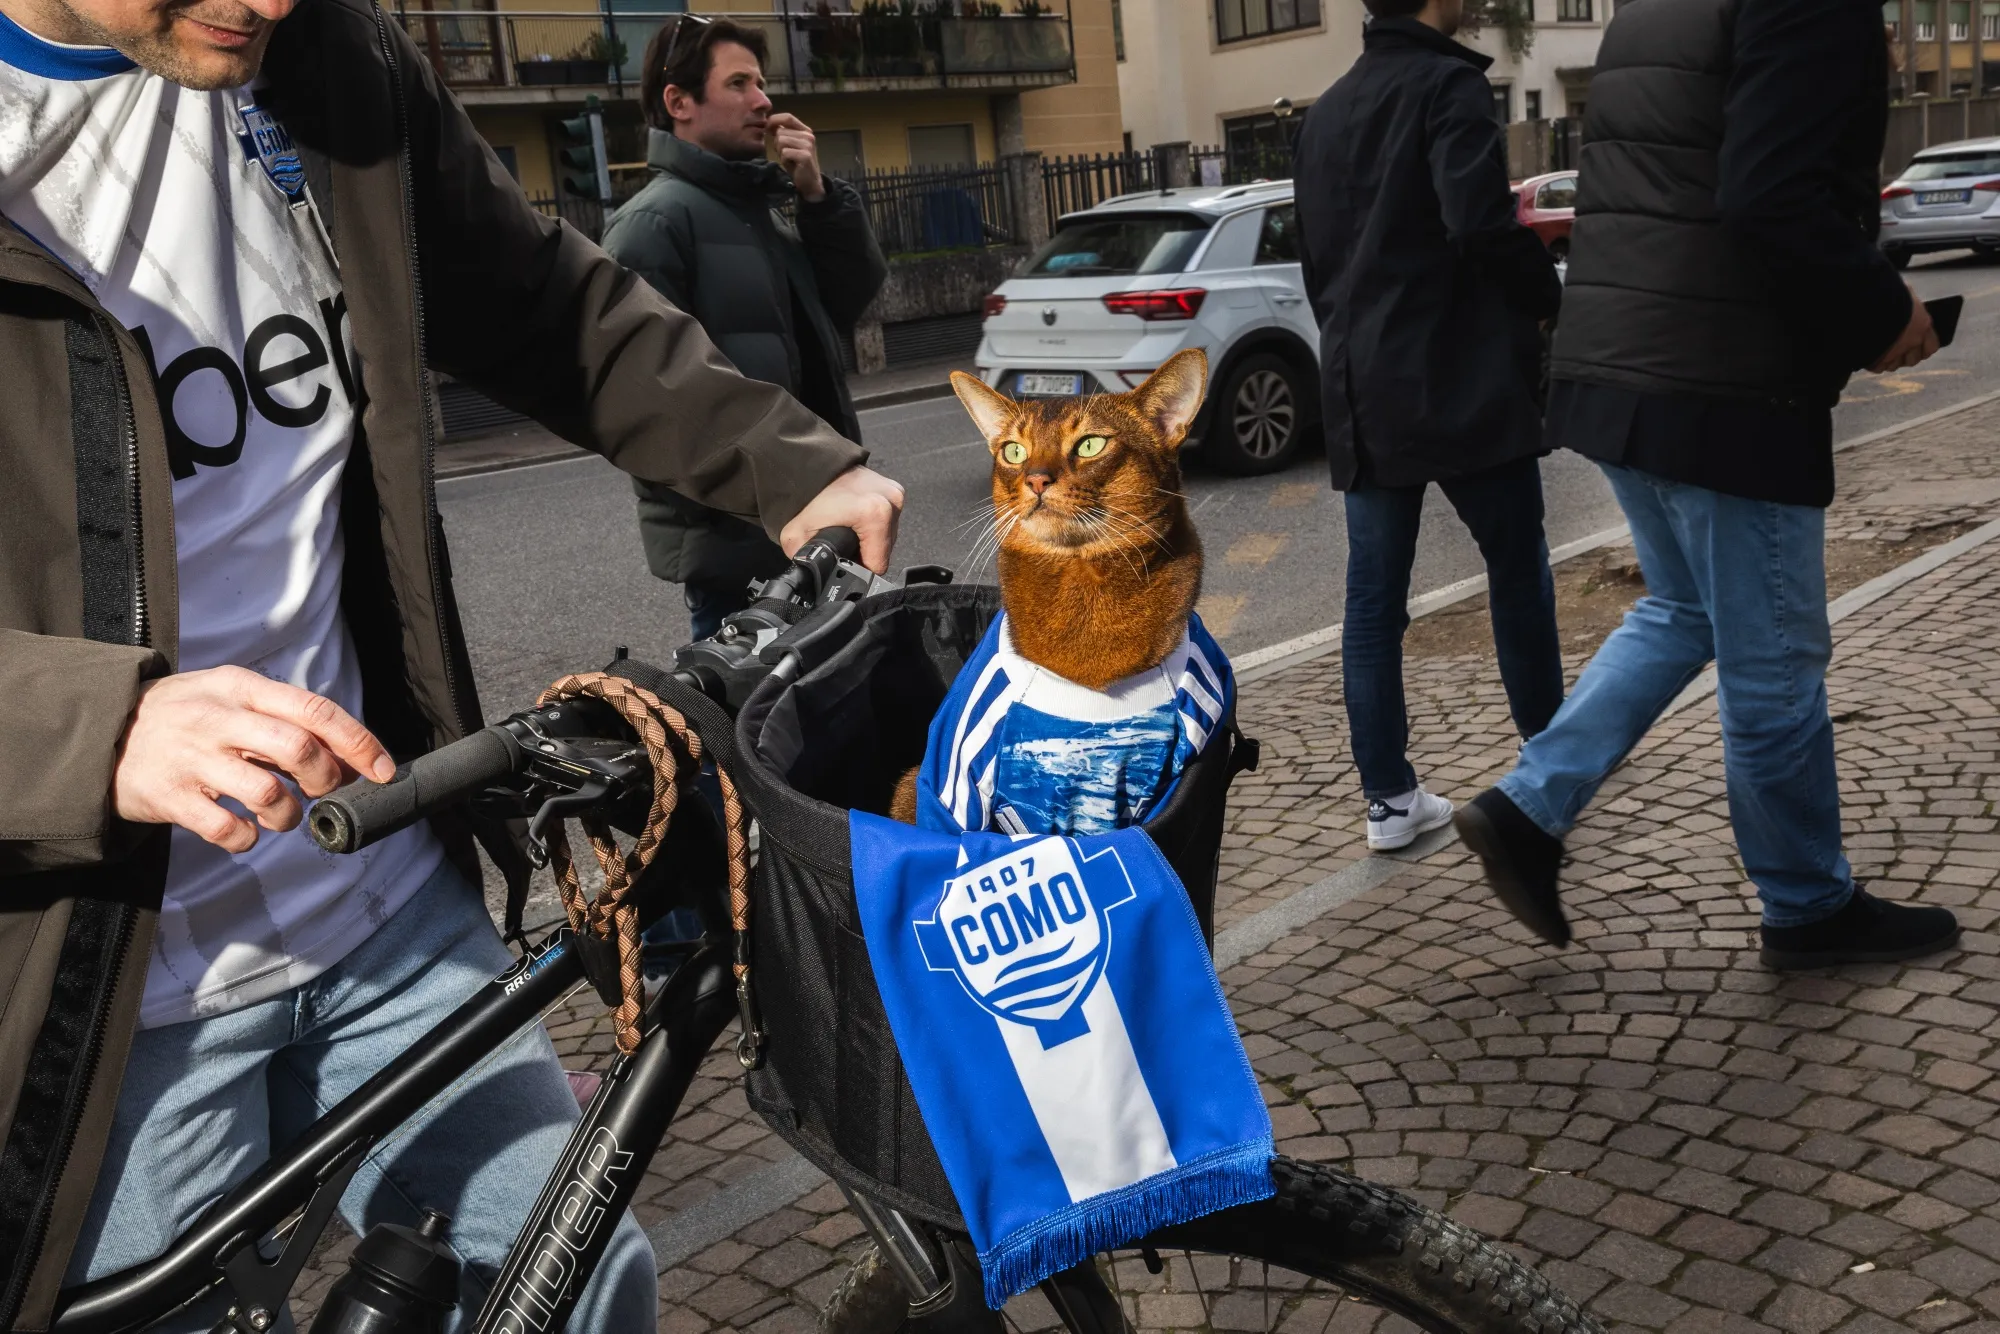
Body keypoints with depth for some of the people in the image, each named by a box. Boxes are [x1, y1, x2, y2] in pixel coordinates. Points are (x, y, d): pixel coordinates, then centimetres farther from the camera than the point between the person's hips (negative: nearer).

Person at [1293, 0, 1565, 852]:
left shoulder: (1326, 112, 16)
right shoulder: (1448, 85, -8)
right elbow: (1481, 224, -21)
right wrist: (1550, 298, -5)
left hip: (1362, 390, 6)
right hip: (1459, 381, -6)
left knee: (1373, 597, 5)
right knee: (1516, 570, 10)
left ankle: (1389, 799, 8)